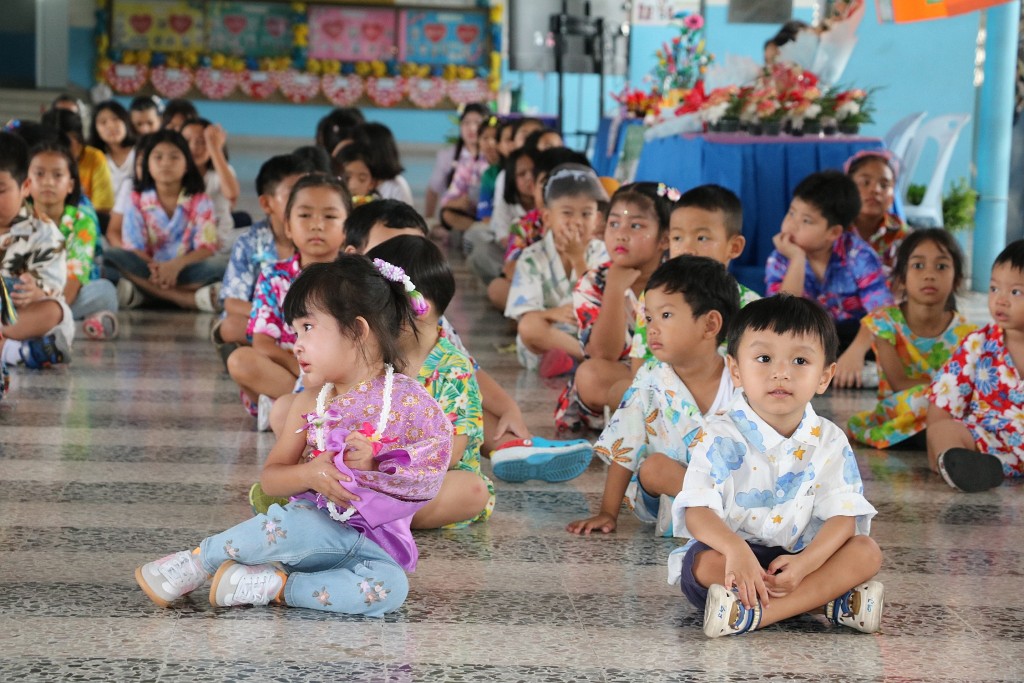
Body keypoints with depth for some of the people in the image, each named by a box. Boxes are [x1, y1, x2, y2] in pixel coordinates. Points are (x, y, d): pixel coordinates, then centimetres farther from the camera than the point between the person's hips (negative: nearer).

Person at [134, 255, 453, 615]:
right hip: (317, 528, 1)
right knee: (293, 523, -37)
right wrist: (308, 474, -14)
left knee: (389, 588, -35)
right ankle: (194, 563, -20)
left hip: (375, 543, -1)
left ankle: (273, 585, -25)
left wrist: (376, 466, -21)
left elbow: (428, 476, -4)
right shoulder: (310, 404, 10)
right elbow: (269, 477, 9)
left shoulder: (407, 399, -1)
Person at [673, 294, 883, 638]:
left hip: (797, 560, 3)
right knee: (703, 563, -35)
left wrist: (805, 562, -28)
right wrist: (735, 548, -40)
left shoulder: (830, 442, 2)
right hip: (732, 555, -3)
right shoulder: (719, 438, -8)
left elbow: (842, 516, -7)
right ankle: (830, 599, -28)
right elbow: (698, 512, -17)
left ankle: (753, 614, -34)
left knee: (867, 551, -20)